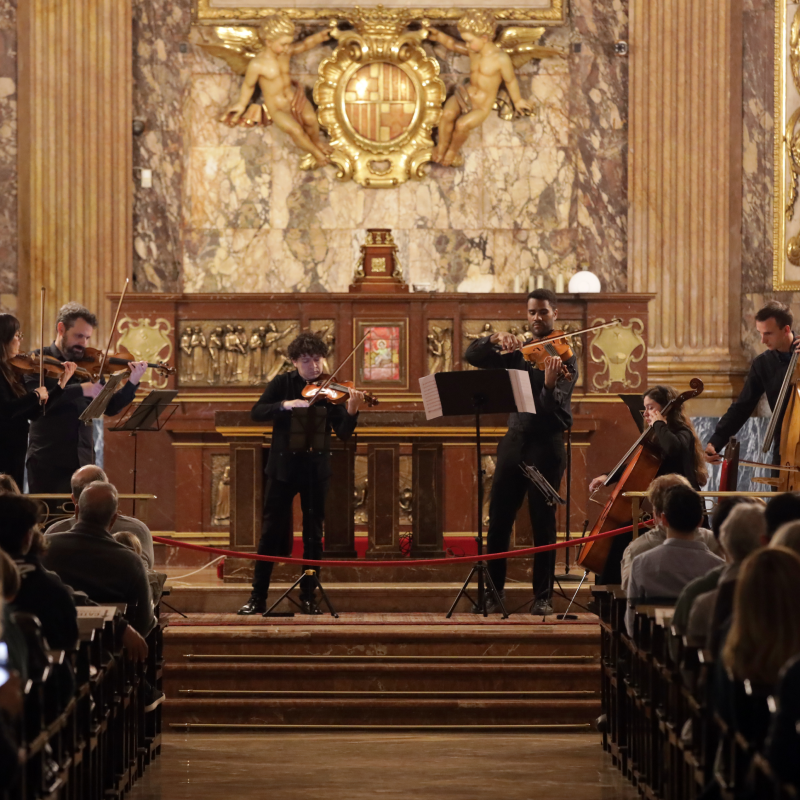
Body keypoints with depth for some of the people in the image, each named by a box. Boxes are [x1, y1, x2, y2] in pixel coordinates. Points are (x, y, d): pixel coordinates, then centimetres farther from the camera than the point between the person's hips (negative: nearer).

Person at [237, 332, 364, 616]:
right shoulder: (282, 383, 1)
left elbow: (343, 433, -9)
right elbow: (257, 412, -10)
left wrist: (352, 411, -29)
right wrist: (285, 404, -26)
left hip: (315, 468, 0)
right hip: (283, 466, 0)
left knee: (313, 536, 3)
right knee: (270, 532, 2)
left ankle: (308, 597, 11)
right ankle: (257, 597, 8)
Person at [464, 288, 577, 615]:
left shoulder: (565, 357, -2)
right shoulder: (516, 352, 12)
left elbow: (555, 405, -16)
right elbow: (472, 356, 3)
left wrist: (550, 384, -38)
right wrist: (495, 338, -15)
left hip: (547, 442, -4)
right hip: (514, 441, 4)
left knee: (543, 521, -2)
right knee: (498, 518, 4)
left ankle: (543, 596, 3)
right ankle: (492, 592, 11)